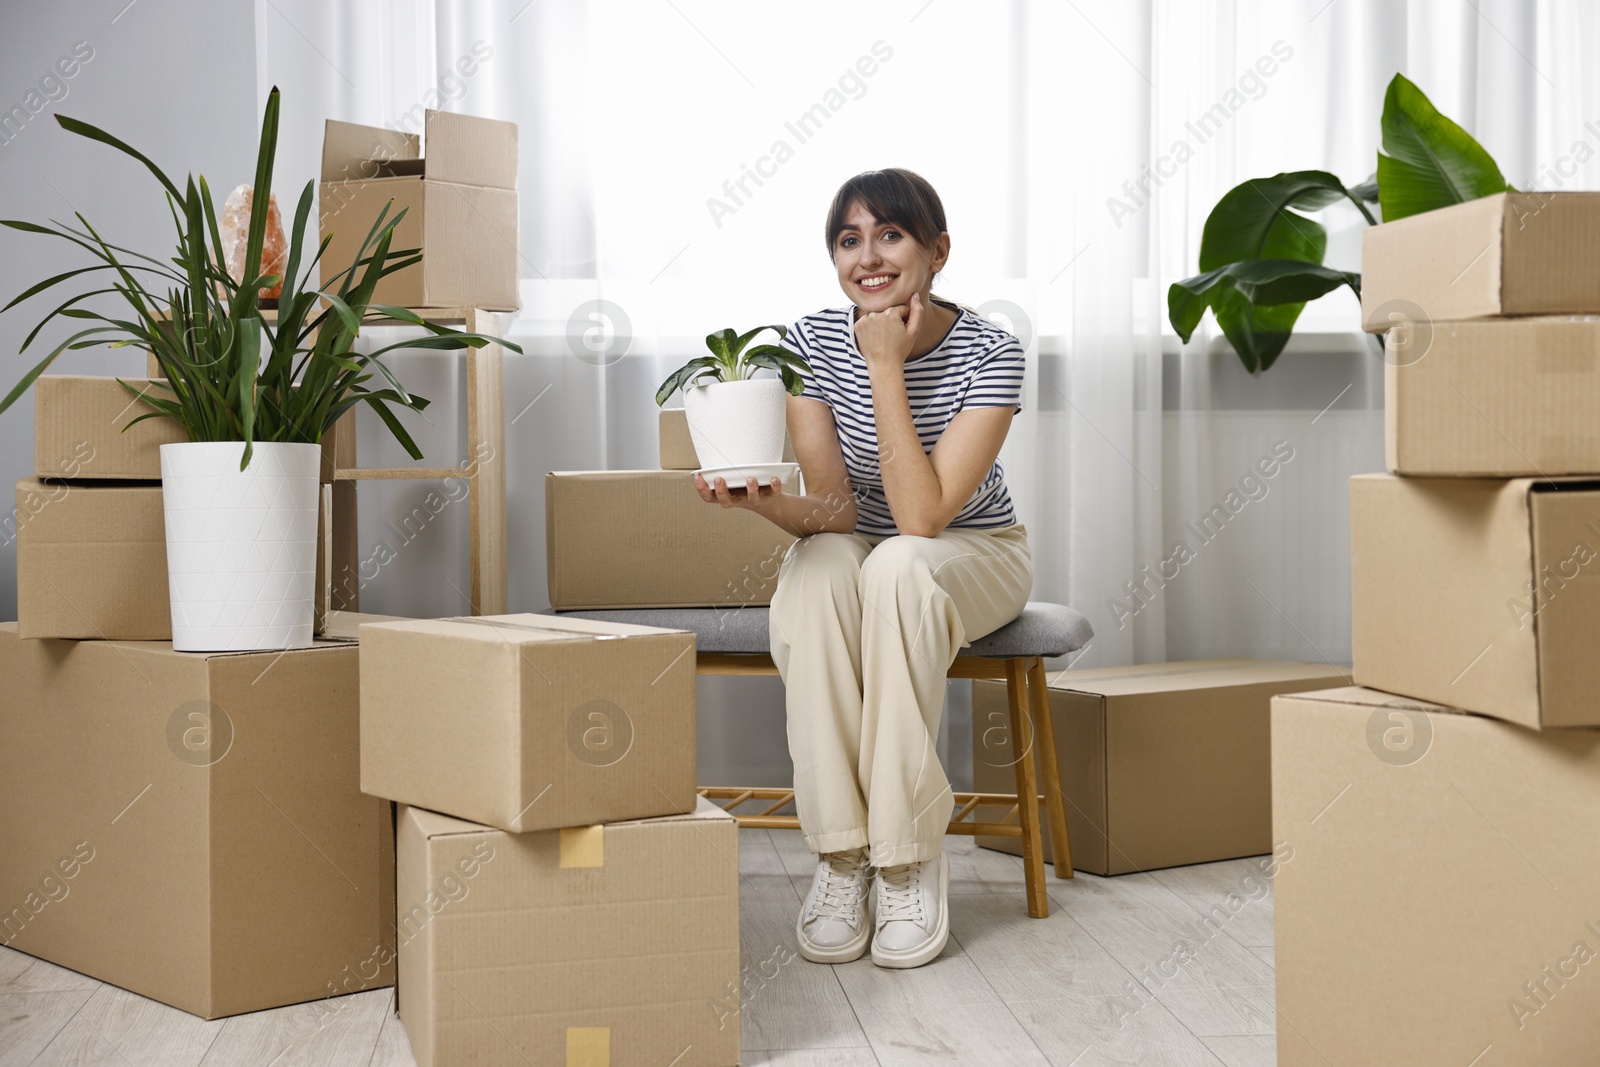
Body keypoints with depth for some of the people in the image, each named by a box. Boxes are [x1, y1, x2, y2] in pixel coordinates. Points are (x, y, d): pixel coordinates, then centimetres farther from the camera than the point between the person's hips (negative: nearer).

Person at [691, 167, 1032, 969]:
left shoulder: (988, 353, -21)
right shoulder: (814, 342, -12)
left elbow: (923, 518, -30)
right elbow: (835, 511, -15)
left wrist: (885, 368, -30)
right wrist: (764, 501, -37)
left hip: (972, 555, -2)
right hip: (857, 551, 2)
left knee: (896, 567, -37)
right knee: (817, 567, -34)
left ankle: (909, 863, -29)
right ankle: (839, 856, -28)